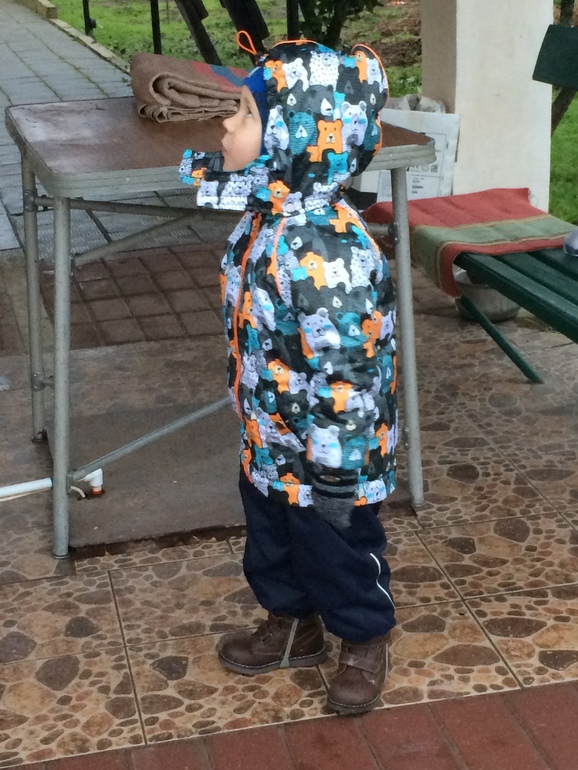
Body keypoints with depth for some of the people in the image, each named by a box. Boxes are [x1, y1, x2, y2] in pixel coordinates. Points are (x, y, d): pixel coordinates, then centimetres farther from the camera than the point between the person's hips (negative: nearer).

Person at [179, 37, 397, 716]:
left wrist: (335, 477, -25)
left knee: (338, 552, 17)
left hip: (324, 455, -9)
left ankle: (363, 642, 43)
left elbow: (344, 375, -31)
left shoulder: (327, 254, -35)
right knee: (272, 545, 28)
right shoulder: (268, 215, -6)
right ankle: (290, 629, 53)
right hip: (267, 440, 9)